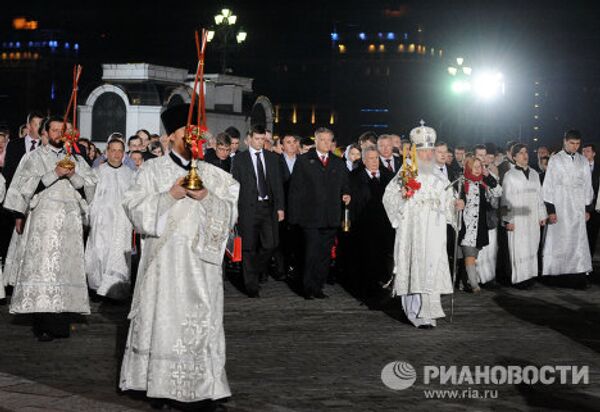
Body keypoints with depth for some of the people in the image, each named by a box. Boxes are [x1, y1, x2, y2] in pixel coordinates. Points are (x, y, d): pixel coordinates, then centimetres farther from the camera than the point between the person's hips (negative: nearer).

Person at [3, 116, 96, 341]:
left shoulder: (75, 159, 18)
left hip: (70, 220, 3)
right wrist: (55, 173, -8)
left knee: (66, 266, -1)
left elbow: (91, 185, 11)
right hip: (44, 218, -3)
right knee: (44, 266, -10)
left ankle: (60, 320, 1)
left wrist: (72, 175, -4)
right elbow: (27, 185, -1)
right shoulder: (36, 156, 9)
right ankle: (43, 324, -11)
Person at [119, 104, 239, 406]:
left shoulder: (211, 174, 12)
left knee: (200, 321, -2)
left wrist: (206, 196, -10)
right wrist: (171, 195, -12)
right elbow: (135, 210, -3)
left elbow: (229, 213, 7)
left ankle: (197, 386, 2)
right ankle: (160, 385, 3)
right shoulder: (153, 170, 5)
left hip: (200, 262, 2)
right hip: (164, 260, -2)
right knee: (163, 320, -3)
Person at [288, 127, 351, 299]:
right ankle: (309, 288, 2)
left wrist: (346, 195, -3)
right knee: (311, 252, -7)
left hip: (331, 219, 4)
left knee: (325, 254, 5)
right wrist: (295, 215, -6)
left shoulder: (339, 163, 16)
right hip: (310, 218, -4)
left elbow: (344, 185, 21)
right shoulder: (303, 161, 4)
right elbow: (295, 189, 1)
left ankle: (318, 287, 13)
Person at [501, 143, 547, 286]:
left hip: (533, 218, 5)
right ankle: (519, 277, -4)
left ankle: (530, 275, 7)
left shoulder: (534, 174, 14)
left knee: (532, 247, 3)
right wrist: (508, 220, -9)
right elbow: (506, 199, -4)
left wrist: (542, 215, 11)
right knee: (519, 249, -6)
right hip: (517, 219, -5)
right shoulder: (509, 175, -1)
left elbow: (539, 196, 15)